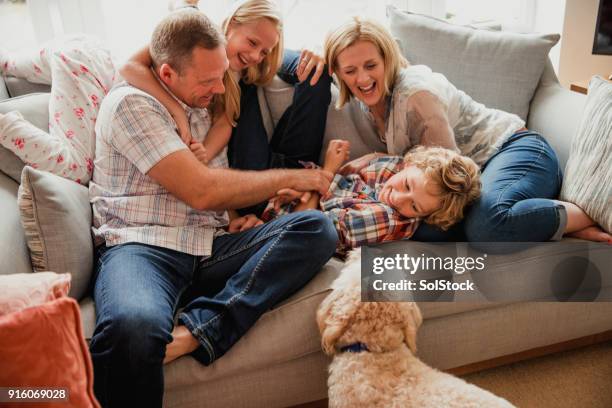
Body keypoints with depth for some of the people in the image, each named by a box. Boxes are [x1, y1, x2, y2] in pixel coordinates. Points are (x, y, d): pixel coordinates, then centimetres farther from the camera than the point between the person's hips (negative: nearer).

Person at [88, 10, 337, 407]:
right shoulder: (130, 102, -3)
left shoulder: (203, 104, 21)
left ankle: (193, 332, -31)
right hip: (143, 246, -6)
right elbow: (200, 191, -13)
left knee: (317, 227, -21)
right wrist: (292, 178, -3)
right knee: (134, 327, -42)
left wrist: (236, 215, 5)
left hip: (212, 247, 7)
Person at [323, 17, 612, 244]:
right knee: (423, 227, -28)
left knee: (487, 223, -40)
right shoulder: (369, 103, 7)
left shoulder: (416, 91, -18)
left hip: (515, 150, -6)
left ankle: (586, 217, -14)